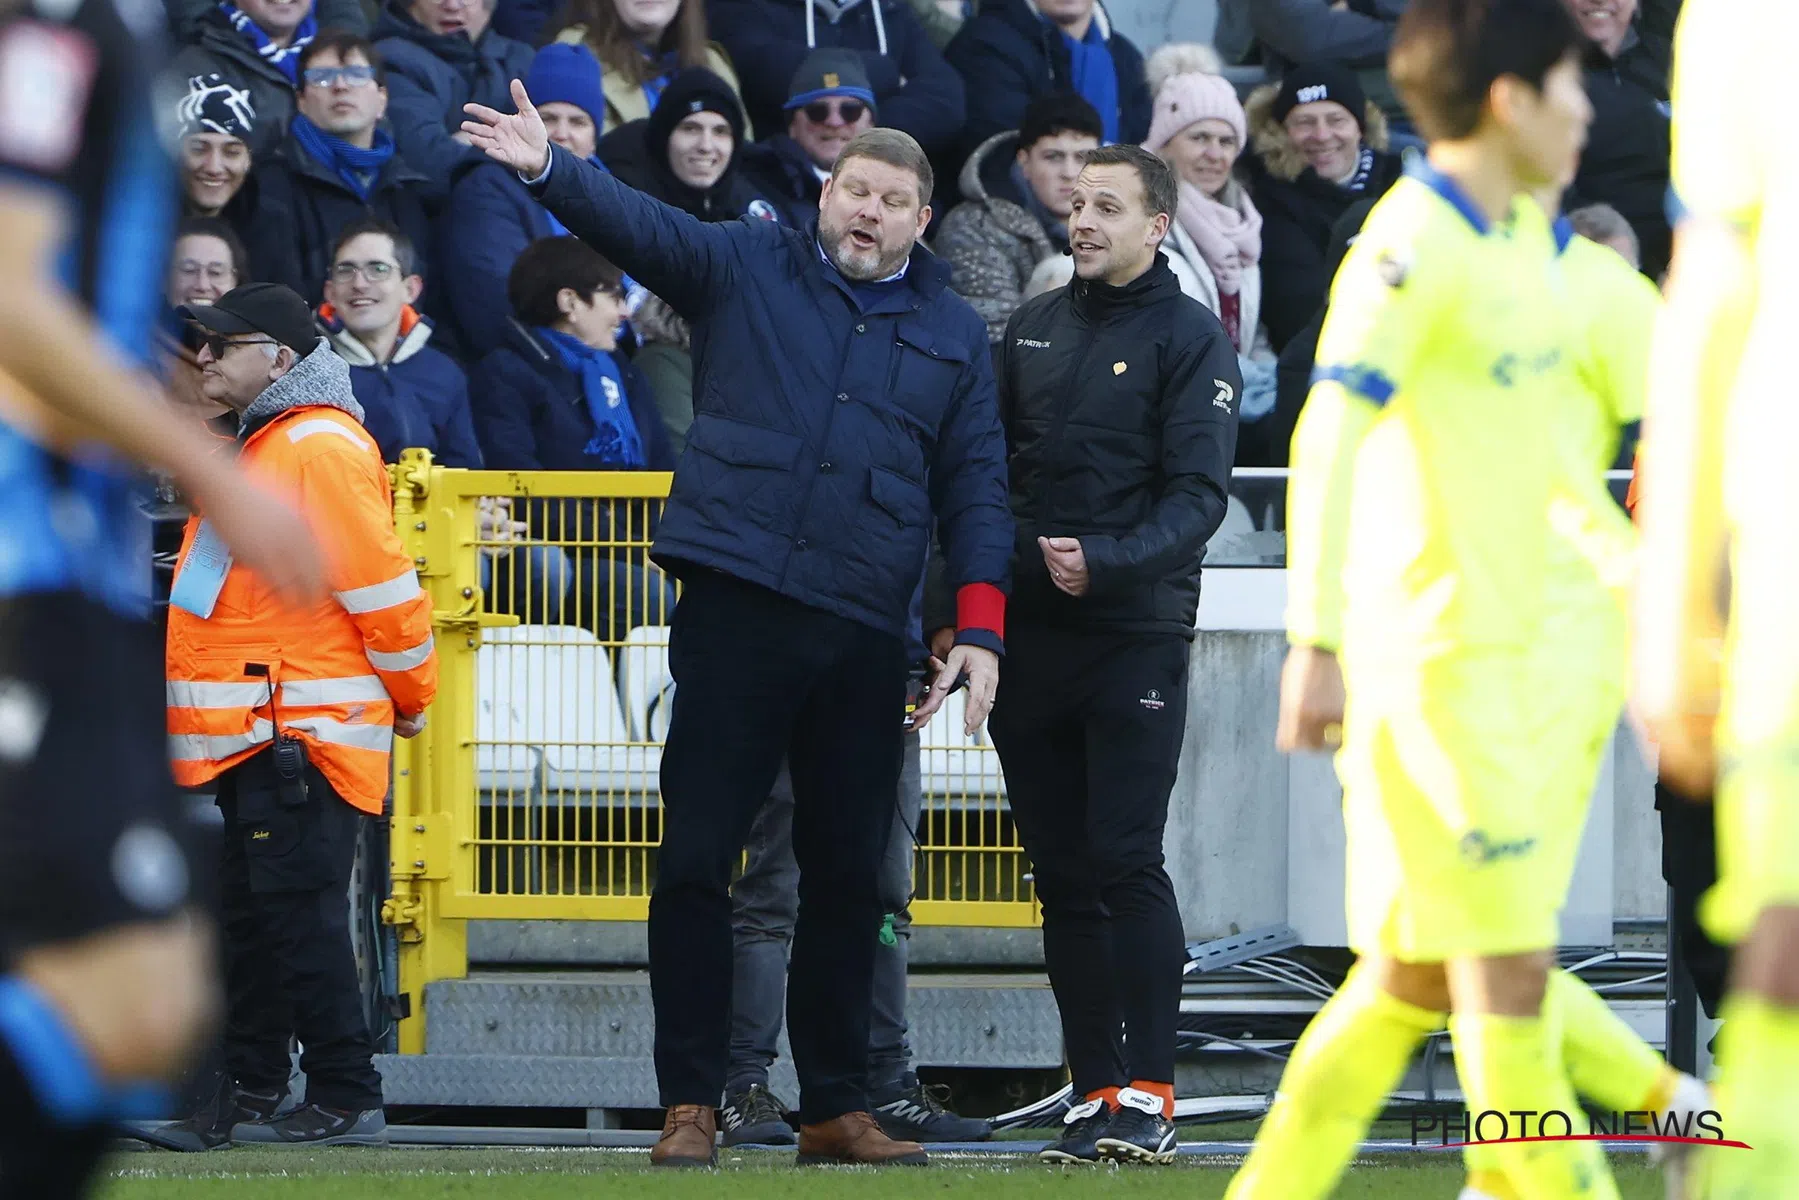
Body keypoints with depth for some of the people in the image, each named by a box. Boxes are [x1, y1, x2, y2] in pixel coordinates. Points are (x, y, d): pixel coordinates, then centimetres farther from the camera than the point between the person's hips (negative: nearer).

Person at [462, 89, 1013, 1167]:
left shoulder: (954, 334, 13)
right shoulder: (746, 268, 7)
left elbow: (976, 490, 12)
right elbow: (641, 226, -9)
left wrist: (981, 628, 2)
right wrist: (550, 168, -28)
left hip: (866, 634, 2)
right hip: (737, 605, -2)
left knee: (850, 875, 7)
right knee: (698, 856, -4)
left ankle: (836, 1107, 16)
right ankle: (691, 1104, 0)